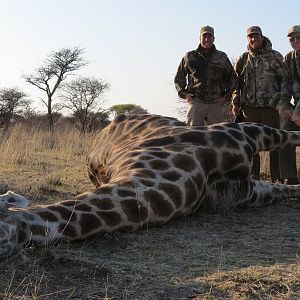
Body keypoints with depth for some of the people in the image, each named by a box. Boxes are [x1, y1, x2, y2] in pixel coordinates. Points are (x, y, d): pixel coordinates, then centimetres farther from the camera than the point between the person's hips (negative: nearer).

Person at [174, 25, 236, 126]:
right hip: (195, 102, -1)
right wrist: (183, 94, 2)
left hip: (216, 103, 1)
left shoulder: (222, 57, 10)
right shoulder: (189, 57, 8)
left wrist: (226, 96, 6)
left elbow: (232, 78, 17)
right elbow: (179, 78, 16)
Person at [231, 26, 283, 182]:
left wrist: (280, 100, -3)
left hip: (270, 106, -2)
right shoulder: (243, 59, 12)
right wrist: (235, 103, 4)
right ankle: (254, 178, 13)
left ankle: (277, 179, 4)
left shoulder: (276, 57, 7)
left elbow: (284, 80, 7)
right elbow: (237, 82, 13)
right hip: (249, 107, 2)